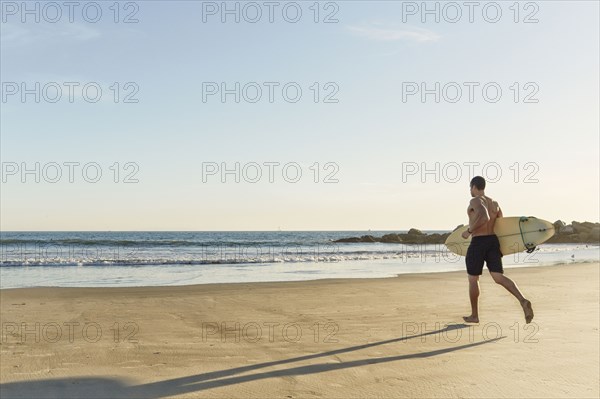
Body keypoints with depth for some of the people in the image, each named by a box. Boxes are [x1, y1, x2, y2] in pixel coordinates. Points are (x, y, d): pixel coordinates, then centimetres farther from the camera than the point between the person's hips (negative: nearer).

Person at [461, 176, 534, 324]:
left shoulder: (475, 201, -9)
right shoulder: (494, 203, 16)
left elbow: (484, 217, -27)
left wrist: (469, 231, -17)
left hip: (478, 242, -6)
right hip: (493, 240, 7)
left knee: (473, 279, 8)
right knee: (499, 277, -2)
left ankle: (474, 315, 16)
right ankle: (523, 301, -26)